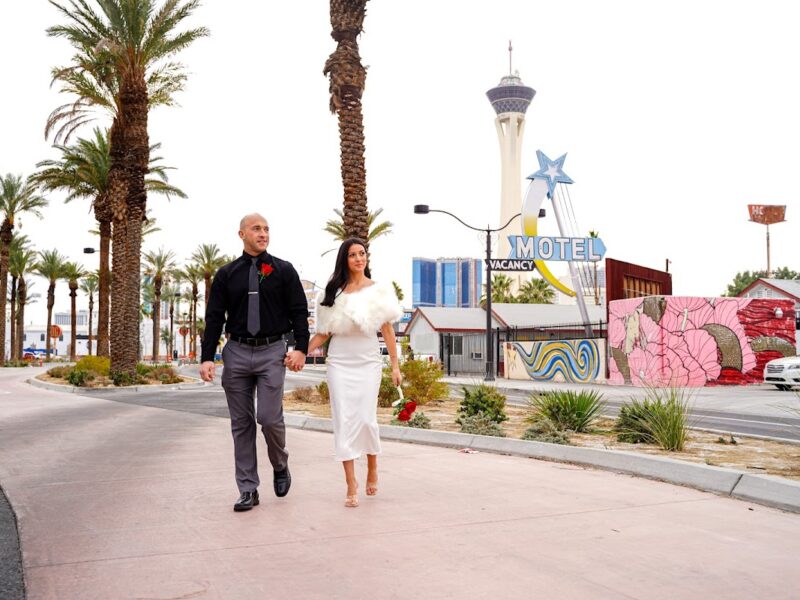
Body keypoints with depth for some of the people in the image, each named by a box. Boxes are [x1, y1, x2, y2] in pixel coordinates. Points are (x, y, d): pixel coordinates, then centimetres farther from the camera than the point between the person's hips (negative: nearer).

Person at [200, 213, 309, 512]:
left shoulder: (283, 270, 4)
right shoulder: (226, 274, 8)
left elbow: (299, 311, 3)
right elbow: (214, 318, 5)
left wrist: (301, 348, -9)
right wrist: (207, 358, -3)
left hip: (272, 352, -2)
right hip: (236, 353, 2)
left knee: (270, 417, -11)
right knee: (241, 423, 5)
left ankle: (280, 466, 20)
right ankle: (248, 490, 15)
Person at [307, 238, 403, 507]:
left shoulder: (378, 290, 3)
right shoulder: (333, 292, 6)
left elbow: (387, 329, 3)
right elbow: (324, 333, 7)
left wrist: (395, 366, -2)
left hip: (368, 363, -1)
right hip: (339, 363, 1)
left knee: (366, 418, -4)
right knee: (344, 420, -3)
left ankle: (372, 468, 24)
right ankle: (351, 483, 3)